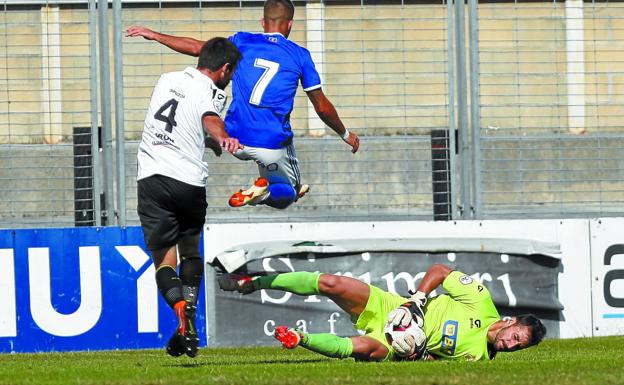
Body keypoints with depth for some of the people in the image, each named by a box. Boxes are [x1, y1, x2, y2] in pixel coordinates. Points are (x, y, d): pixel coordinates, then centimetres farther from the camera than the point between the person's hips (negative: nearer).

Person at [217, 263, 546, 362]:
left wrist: (417, 354, -21)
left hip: (392, 344, -2)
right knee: (330, 283, -18)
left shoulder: (477, 356, -7)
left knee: (366, 349, -39)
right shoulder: (482, 303, -8)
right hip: (390, 306, 2)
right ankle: (254, 283, 0)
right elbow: (439, 271, -1)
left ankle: (300, 339, -16)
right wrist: (416, 302, -12)